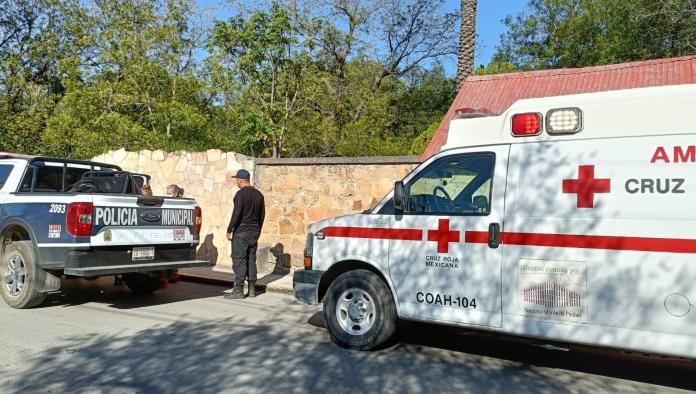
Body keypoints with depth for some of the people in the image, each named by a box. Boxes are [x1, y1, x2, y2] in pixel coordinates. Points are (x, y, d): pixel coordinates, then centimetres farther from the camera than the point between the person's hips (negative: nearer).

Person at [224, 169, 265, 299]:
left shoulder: (241, 194, -12)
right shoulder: (258, 194, 11)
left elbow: (236, 214, -18)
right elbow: (262, 214, 14)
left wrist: (229, 230, -11)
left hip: (241, 231, -7)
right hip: (254, 232, 7)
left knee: (239, 261, -5)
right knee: (251, 260, 11)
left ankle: (238, 290, -6)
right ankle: (252, 289, 13)